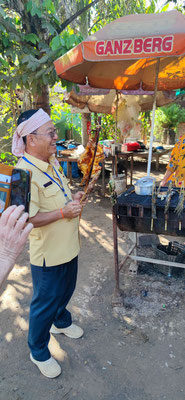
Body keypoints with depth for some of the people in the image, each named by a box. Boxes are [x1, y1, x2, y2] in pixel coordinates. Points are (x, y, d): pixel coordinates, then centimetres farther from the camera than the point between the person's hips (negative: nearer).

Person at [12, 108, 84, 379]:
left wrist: (72, 197, -1)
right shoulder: (26, 173, -27)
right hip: (48, 255, -8)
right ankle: (38, 353, 39)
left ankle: (61, 322, 59)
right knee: (45, 303, 13)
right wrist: (63, 212, -29)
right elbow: (26, 219, -29)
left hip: (68, 247, 9)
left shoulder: (51, 162, 3)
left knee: (65, 290, 29)